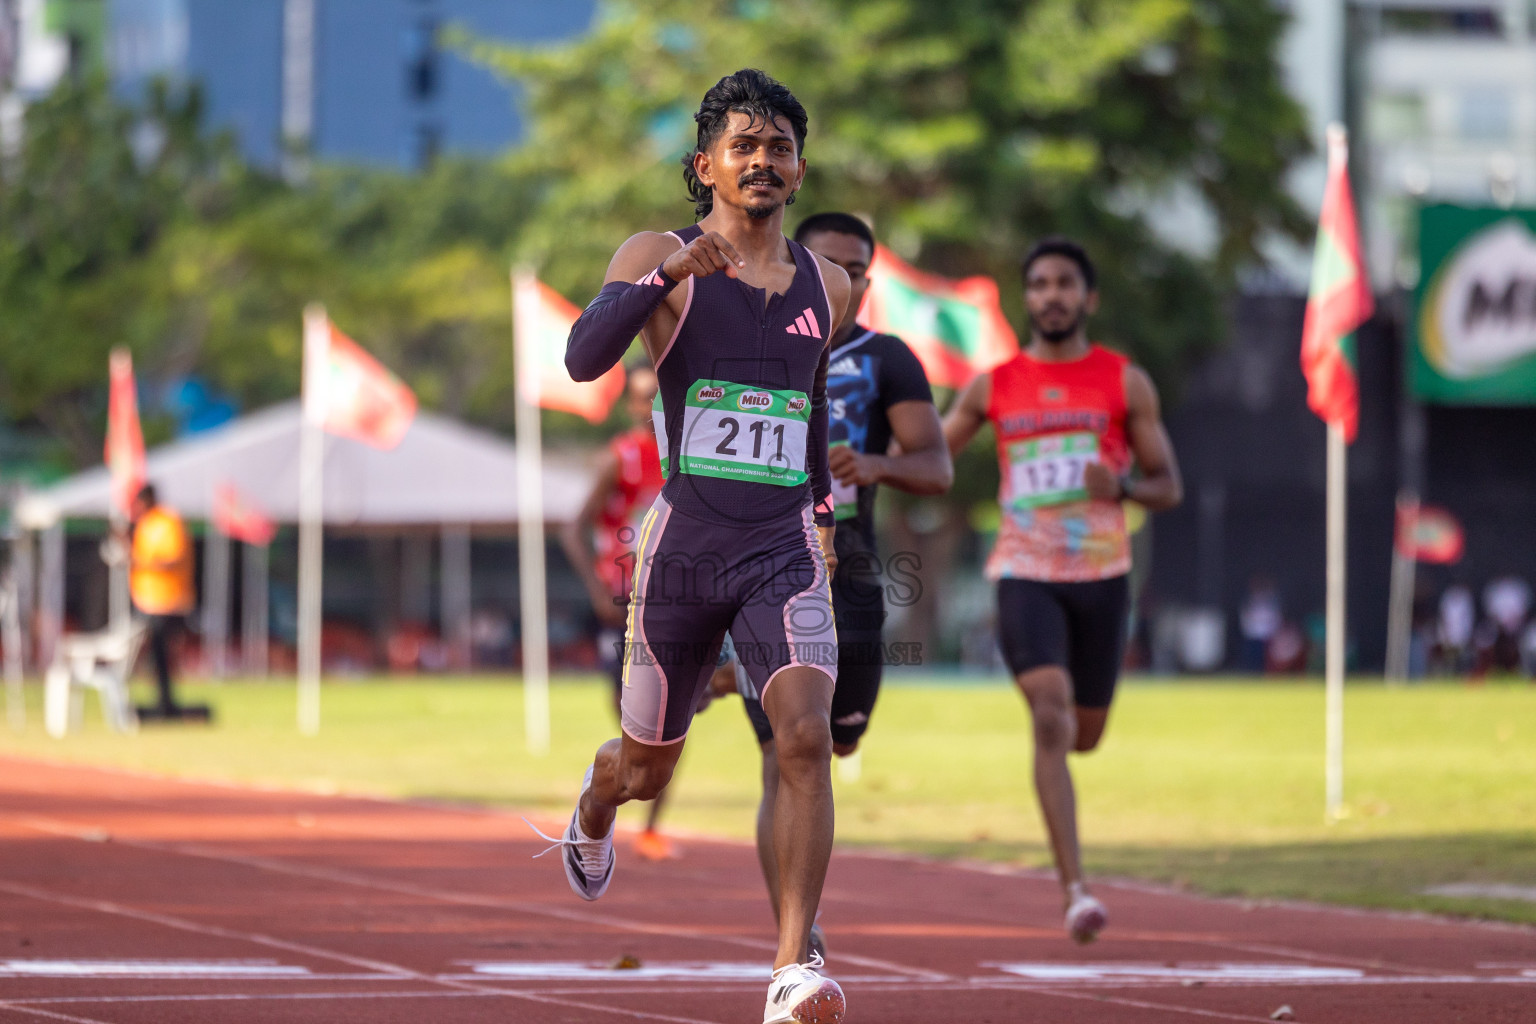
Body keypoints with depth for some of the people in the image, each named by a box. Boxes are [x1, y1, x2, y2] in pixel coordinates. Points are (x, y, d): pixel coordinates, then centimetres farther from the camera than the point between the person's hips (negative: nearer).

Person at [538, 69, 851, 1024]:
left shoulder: (827, 285, 11)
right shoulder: (657, 259, -3)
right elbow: (584, 356, -20)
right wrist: (673, 272, -30)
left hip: (785, 551, 2)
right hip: (684, 545, -2)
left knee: (807, 735, -22)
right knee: (646, 770, 14)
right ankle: (595, 809, 53)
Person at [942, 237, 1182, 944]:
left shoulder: (1125, 382, 3)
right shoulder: (993, 388, 5)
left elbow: (1169, 488, 5)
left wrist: (1122, 485, -17)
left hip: (1101, 574, 1)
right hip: (1024, 573, -1)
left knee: (1084, 735, 10)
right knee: (1050, 717, -20)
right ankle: (1074, 889, -23)